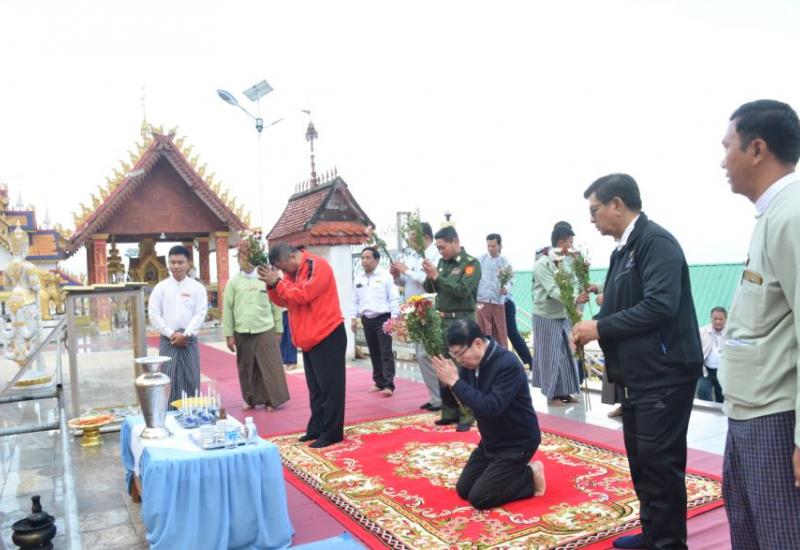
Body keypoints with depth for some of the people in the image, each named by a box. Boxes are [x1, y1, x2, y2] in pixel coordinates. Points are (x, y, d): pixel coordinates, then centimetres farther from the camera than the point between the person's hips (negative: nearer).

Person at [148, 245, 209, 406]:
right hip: (167, 340, 0)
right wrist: (170, 334, -10)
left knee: (191, 379, 3)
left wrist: (185, 334, -13)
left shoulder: (197, 287, 2)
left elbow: (201, 313, -4)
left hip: (190, 340, 0)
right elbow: (153, 314, -1)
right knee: (168, 379, 0)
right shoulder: (160, 287, 3)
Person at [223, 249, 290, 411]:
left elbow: (275, 306, 5)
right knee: (246, 368, 9)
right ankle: (250, 399, 24)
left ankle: (272, 400, 11)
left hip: (266, 330, -1)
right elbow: (227, 309, 4)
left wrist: (278, 330, 5)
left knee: (270, 367, 0)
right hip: (242, 333, 1)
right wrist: (228, 334, 1)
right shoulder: (233, 282, 3)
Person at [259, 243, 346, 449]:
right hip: (310, 338, 9)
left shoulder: (318, 266, -15)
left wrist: (277, 282, -16)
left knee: (329, 386, -3)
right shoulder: (292, 272, 11)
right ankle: (317, 428, 24)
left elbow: (302, 294, -24)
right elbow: (283, 301, 10)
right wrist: (272, 285, -7)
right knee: (315, 387, 15)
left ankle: (332, 432, 4)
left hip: (328, 336, -9)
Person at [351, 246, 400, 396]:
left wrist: (394, 318, -13)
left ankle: (388, 385, -9)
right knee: (374, 353, 10)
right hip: (367, 320, 5)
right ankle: (379, 382, 19)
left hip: (383, 318, -5)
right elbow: (355, 301, 15)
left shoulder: (385, 276, -6)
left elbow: (394, 298, -8)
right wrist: (353, 318, 10)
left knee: (386, 352, -7)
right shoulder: (358, 278, 9)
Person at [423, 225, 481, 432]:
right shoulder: (442, 262, 11)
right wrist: (429, 277, -7)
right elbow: (430, 289, 13)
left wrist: (437, 276, -19)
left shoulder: (471, 263, -8)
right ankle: (449, 412, 22)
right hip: (442, 320, 7)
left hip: (462, 321, -7)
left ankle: (466, 415, 5)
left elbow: (463, 290, -20)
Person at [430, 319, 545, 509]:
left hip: (517, 443, -8)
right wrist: (450, 382, -16)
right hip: (491, 441, 8)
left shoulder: (508, 364, -29)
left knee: (479, 498, -8)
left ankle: (531, 474, 8)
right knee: (463, 490, 10)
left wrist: (455, 382, -33)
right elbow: (471, 399, 4)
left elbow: (490, 408, -36)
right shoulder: (475, 361, -4)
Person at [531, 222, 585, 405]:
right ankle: (552, 394, 12)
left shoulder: (566, 262, 5)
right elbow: (553, 291, -26)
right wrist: (574, 299, -38)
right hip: (547, 317, -7)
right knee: (550, 355, 0)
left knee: (567, 354, 10)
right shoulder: (542, 264, -16)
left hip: (564, 316, 7)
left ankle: (564, 391, 21)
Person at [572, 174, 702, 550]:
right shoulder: (623, 249, 13)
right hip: (639, 372, 10)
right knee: (640, 457, 17)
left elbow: (660, 306, -26)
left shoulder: (657, 241, -15)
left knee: (659, 460, 0)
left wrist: (599, 327, -19)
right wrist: (594, 328, -2)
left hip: (664, 372, -9)